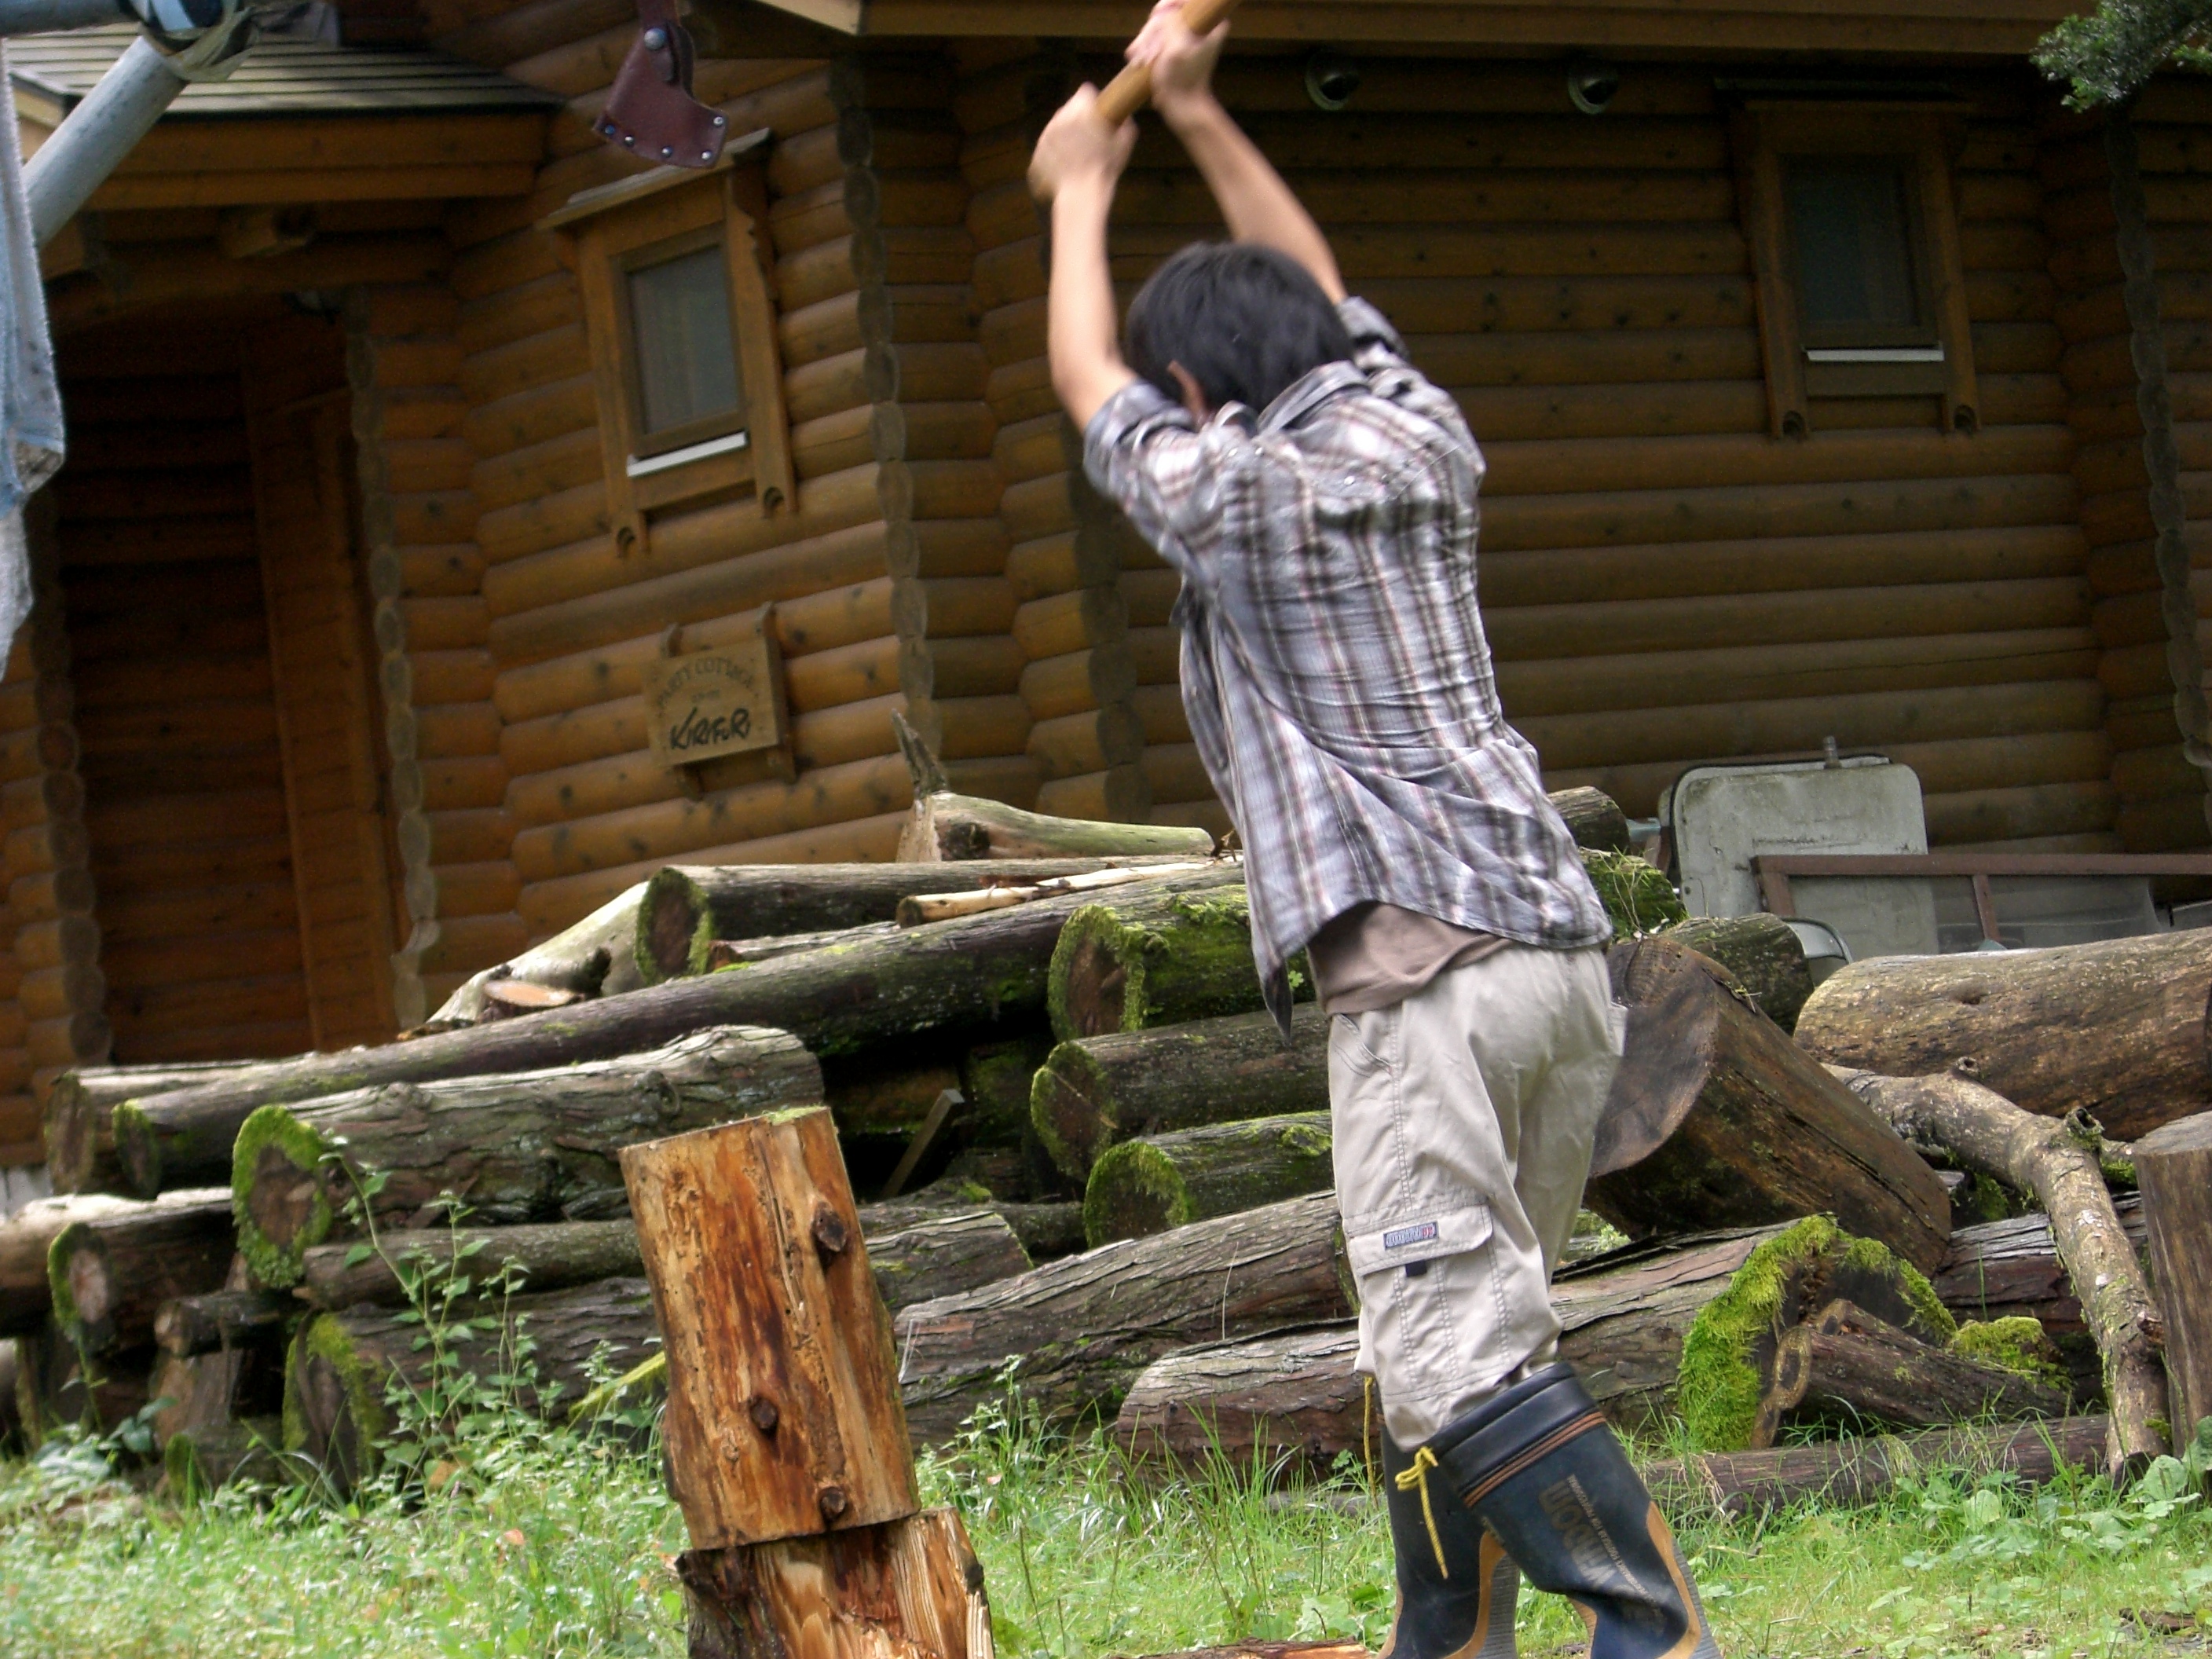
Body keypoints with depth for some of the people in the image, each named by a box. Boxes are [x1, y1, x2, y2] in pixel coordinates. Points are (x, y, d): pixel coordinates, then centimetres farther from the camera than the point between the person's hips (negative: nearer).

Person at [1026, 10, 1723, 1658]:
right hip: (1564, 949, 8)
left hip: (1423, 966, -8)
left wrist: (1080, 196, 33)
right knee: (1435, 1349, 13)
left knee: (1464, 1352, -14)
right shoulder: (1415, 441, 16)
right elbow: (1325, 300, 35)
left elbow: (1090, 388, 18)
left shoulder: (1233, 494, -1)